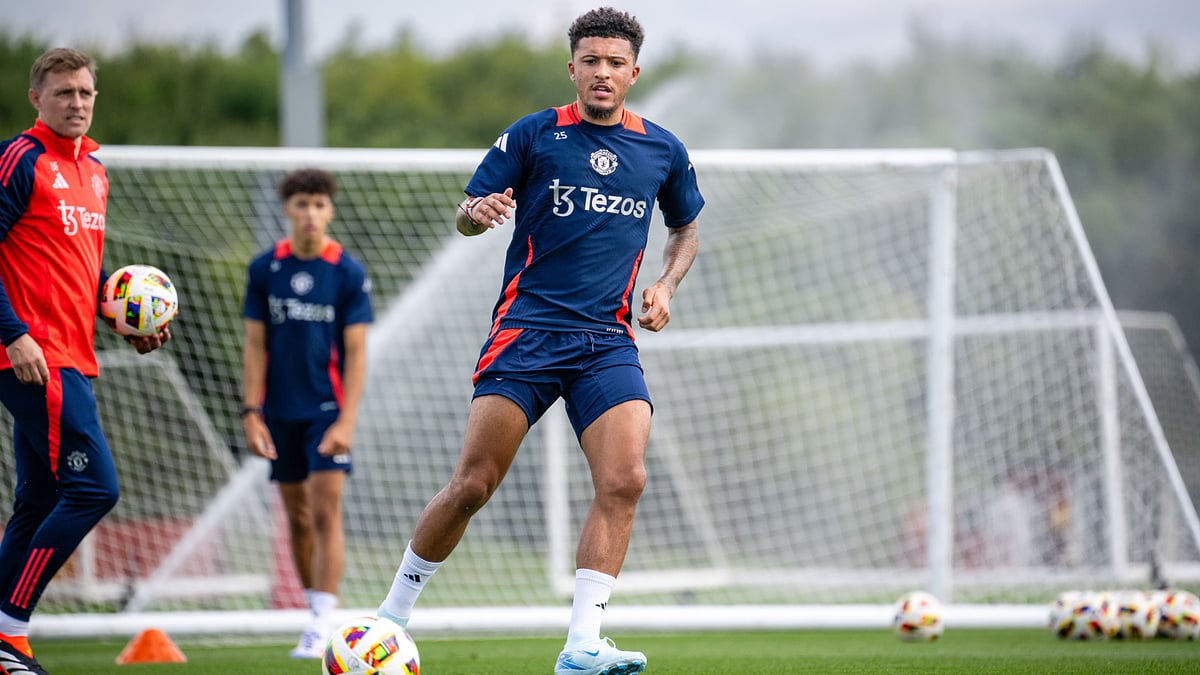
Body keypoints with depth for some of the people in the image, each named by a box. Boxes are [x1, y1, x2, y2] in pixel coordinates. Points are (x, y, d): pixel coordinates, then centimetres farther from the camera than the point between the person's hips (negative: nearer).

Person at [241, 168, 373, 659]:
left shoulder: (349, 274, -4)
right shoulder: (265, 269, 3)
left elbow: (355, 353, -6)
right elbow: (255, 346, 5)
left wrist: (346, 421, -14)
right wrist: (252, 412, -2)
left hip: (327, 410, -3)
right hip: (281, 411, 3)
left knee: (325, 512, -11)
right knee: (297, 515, 8)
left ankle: (323, 624, -13)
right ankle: (316, 611, 19)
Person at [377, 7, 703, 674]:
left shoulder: (663, 150, 11)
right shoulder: (533, 135, 3)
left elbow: (687, 227, 28)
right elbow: (465, 216, 5)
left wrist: (667, 284, 9)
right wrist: (480, 212, -19)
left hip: (609, 340, 3)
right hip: (526, 330, -2)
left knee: (624, 481, -18)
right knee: (473, 483, -9)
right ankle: (394, 614, 9)